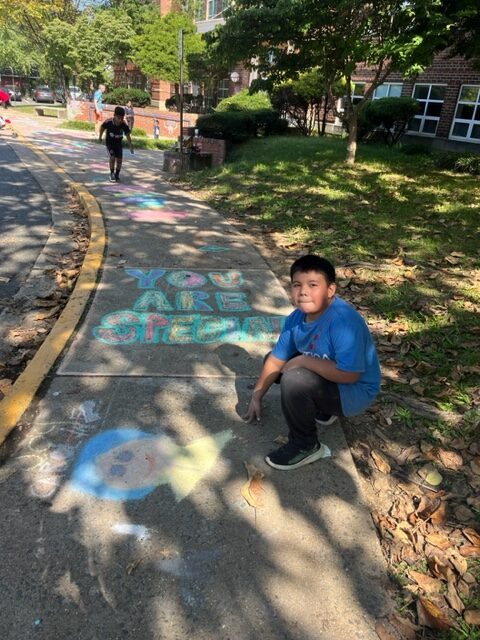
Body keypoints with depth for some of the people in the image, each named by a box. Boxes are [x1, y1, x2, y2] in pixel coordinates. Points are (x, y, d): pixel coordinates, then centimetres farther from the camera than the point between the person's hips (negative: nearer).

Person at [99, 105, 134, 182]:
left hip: (119, 143, 2)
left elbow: (127, 135, -13)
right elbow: (102, 127, -6)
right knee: (112, 157, -18)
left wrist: (131, 146, -15)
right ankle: (112, 174, 0)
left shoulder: (124, 124, -22)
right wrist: (100, 137, 6)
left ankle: (117, 174, 20)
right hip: (109, 142, -2)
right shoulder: (108, 122, -25)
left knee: (119, 159, -1)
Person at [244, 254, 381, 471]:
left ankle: (306, 447, -6)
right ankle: (322, 410, 15)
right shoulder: (296, 318, -8)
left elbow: (349, 374, -37)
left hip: (355, 391, -8)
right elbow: (277, 360, 3)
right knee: (272, 357, 12)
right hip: (326, 375, 9)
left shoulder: (343, 320, -32)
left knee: (294, 380, -31)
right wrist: (256, 396, 7)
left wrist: (304, 360, -26)